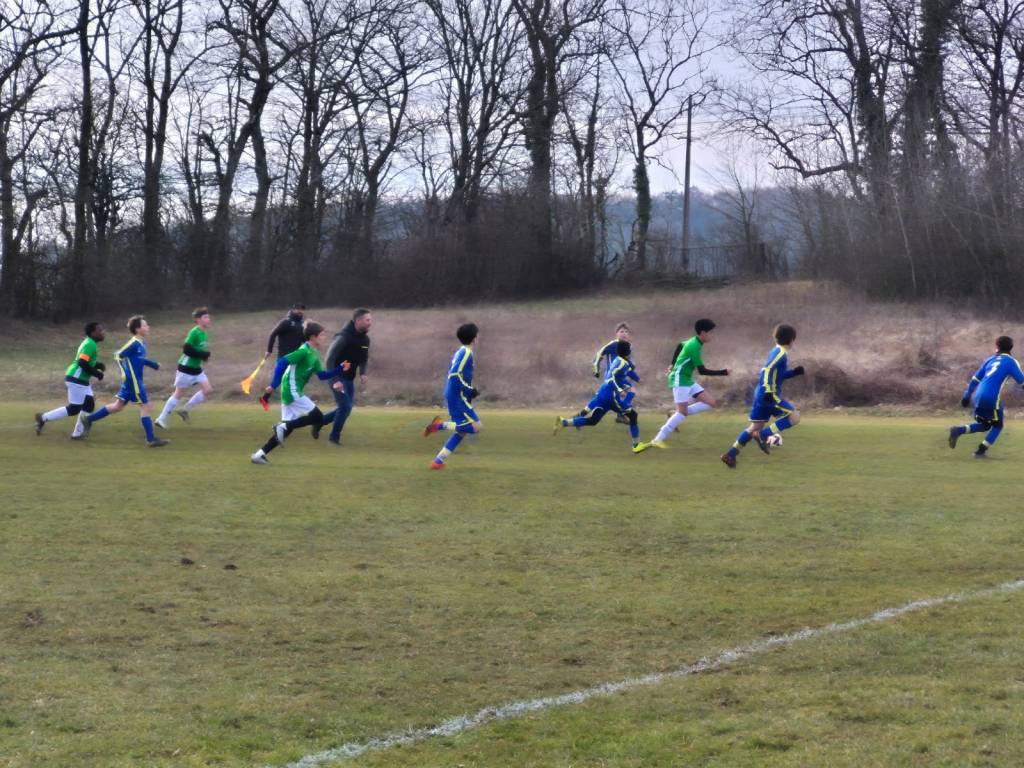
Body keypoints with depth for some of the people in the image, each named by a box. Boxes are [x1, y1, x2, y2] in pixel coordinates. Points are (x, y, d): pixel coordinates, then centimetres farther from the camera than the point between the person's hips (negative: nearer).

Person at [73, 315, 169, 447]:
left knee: (118, 406, 15)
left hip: (135, 380, 10)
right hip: (133, 380, -10)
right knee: (145, 406, -6)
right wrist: (126, 373, -18)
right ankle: (151, 439, -3)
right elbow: (118, 355, -15)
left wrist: (152, 364, 14)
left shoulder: (141, 342, 10)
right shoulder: (134, 343, -16)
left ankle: (87, 419, 22)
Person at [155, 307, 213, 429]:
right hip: (186, 368, -8)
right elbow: (186, 349, -25)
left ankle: (185, 410, 10)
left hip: (197, 369, 8)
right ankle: (162, 418, 10)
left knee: (208, 390, -1)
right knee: (178, 394, -1)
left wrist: (205, 355, -1)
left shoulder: (204, 334, 7)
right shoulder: (194, 332, -19)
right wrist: (203, 355, -22)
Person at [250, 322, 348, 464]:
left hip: (291, 393, 10)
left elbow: (322, 375, 19)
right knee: (317, 417, -9)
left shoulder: (314, 354, 14)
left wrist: (340, 369, 10)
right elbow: (283, 361, -22)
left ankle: (260, 454, 10)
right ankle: (283, 427, -9)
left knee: (288, 427, 10)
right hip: (293, 392, -10)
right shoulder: (304, 351, -15)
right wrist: (274, 385, -26)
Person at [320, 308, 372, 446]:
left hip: (349, 379, 8)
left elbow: (364, 358, 17)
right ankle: (334, 438, 2)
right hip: (337, 378, -8)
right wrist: (335, 380, -31)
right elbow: (330, 358, -24)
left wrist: (362, 373, -4)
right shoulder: (344, 336, -22)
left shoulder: (365, 339, 2)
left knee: (346, 407, 11)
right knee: (345, 407, -13)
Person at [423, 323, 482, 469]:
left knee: (462, 431, 13)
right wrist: (469, 390, -16)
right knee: (476, 427, -12)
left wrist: (469, 390, 17)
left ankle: (438, 461, 10)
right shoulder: (466, 352, -13)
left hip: (452, 396, 10)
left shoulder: (460, 351, 16)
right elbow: (455, 374, -22)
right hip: (458, 397, -10)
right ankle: (441, 425, -13)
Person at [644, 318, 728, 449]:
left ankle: (676, 416, 2)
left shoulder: (693, 342, 9)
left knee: (710, 403, 1)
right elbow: (702, 371, -21)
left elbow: (680, 345, 29)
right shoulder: (694, 346, -21)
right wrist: (723, 372, -16)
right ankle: (657, 440, -13)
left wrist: (673, 365, 34)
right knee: (682, 412, -15)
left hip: (687, 380, 9)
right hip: (679, 380, -9)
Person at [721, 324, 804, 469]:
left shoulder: (775, 351, 17)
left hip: (761, 395, 10)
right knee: (794, 417, -7)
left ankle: (731, 454, 5)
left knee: (755, 427, 12)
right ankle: (763, 435, -13)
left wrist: (795, 372, 21)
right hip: (771, 395, -10)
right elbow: (766, 371, -23)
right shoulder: (781, 354, -12)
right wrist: (768, 391, -29)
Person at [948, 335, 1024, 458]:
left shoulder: (991, 360, 18)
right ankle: (981, 451, 6)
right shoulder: (1011, 362, 1)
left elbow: (975, 378, 19)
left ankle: (958, 431, 2)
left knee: (984, 425, 22)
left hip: (979, 396, 6)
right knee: (997, 425, 15)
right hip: (992, 398, -6)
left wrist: (967, 396, 22)